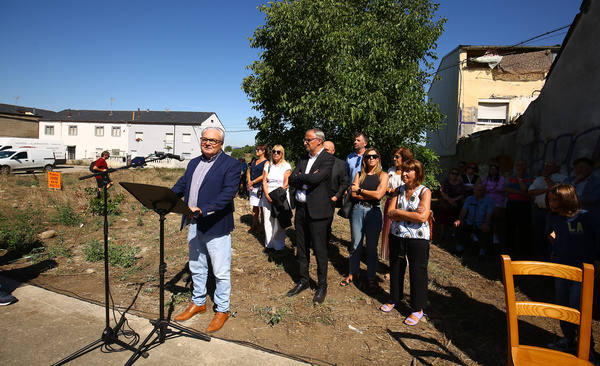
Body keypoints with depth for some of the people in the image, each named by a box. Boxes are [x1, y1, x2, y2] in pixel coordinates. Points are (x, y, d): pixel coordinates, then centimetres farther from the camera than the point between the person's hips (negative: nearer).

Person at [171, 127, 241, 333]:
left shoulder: (231, 165, -10)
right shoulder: (194, 163, 14)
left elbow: (228, 193, -21)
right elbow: (181, 185, 14)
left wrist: (203, 210, -31)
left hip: (216, 226, -7)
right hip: (194, 225, 7)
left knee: (221, 272, 4)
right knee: (196, 267, 21)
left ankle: (222, 310, 23)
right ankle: (198, 303, 40)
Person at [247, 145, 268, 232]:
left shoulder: (266, 162, -6)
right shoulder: (254, 161, 15)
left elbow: (263, 176, -14)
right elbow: (249, 172, 14)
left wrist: (253, 182, -9)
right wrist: (249, 182, -2)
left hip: (260, 187, -6)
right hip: (252, 187, 6)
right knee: (254, 206, 10)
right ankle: (255, 225, 18)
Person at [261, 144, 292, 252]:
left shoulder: (286, 166, 2)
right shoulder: (268, 165, 13)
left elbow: (286, 184, -5)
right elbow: (264, 181, 7)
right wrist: (267, 196, -7)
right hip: (267, 197, 4)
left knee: (279, 222, -3)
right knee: (268, 221, 3)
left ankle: (278, 245, 8)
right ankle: (269, 244, 13)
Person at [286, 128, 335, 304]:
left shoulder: (328, 159, -9)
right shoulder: (303, 158, 13)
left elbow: (315, 178, -24)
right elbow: (291, 180, 4)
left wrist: (299, 177, -7)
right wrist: (307, 180, -13)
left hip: (317, 210, -7)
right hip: (300, 209, 7)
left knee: (319, 250, 4)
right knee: (301, 248, 16)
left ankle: (322, 286, 20)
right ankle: (303, 280, 32)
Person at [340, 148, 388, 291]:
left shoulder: (383, 175, 4)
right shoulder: (359, 174, 11)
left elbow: (378, 195, -11)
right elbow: (353, 194, 0)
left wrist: (360, 190, -1)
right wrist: (371, 195, -8)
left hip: (374, 212, -2)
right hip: (358, 210, 2)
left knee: (372, 246, 5)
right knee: (356, 244, 5)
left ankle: (371, 277, 18)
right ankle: (352, 274, 20)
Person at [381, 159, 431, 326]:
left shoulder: (424, 192, -8)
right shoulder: (399, 190, 6)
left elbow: (422, 217, -21)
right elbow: (390, 213, -3)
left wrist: (399, 212, -12)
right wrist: (411, 214, -15)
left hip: (418, 238, -5)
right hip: (397, 236, 5)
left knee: (417, 272, 5)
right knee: (396, 268, 16)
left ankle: (417, 309, 21)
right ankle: (394, 299, 37)